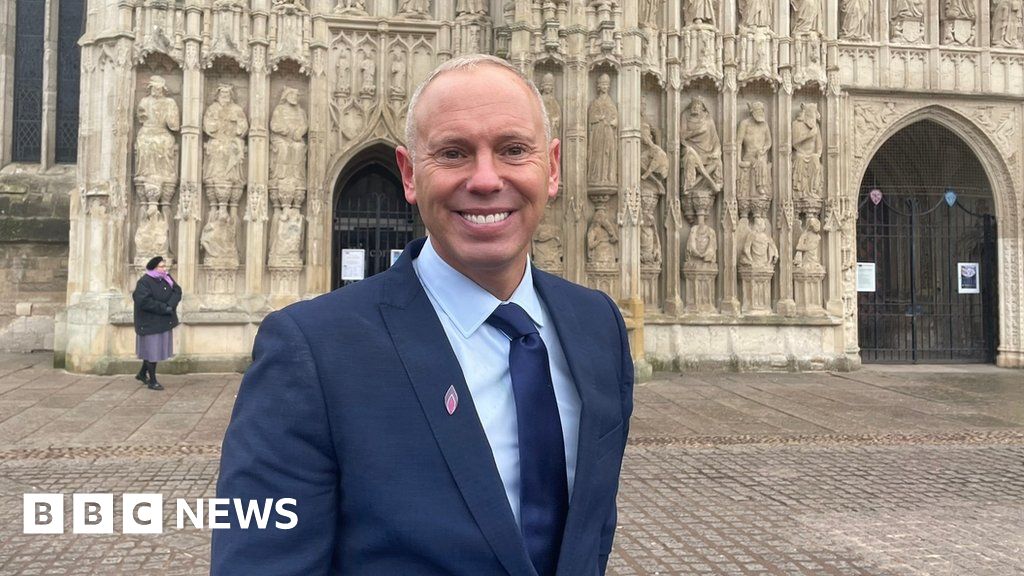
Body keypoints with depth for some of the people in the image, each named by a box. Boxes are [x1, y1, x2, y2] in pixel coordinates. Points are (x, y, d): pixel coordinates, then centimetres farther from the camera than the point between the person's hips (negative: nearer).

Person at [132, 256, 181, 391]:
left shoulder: (167, 278, 6)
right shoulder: (144, 282, -16)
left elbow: (177, 291, -2)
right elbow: (143, 301, -25)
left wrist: (170, 305, -19)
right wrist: (164, 308, -21)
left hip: (164, 321, 7)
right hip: (150, 323, -7)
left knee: (157, 349, 17)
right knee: (152, 351, 0)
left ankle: (142, 374, 36)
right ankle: (152, 381, 11)